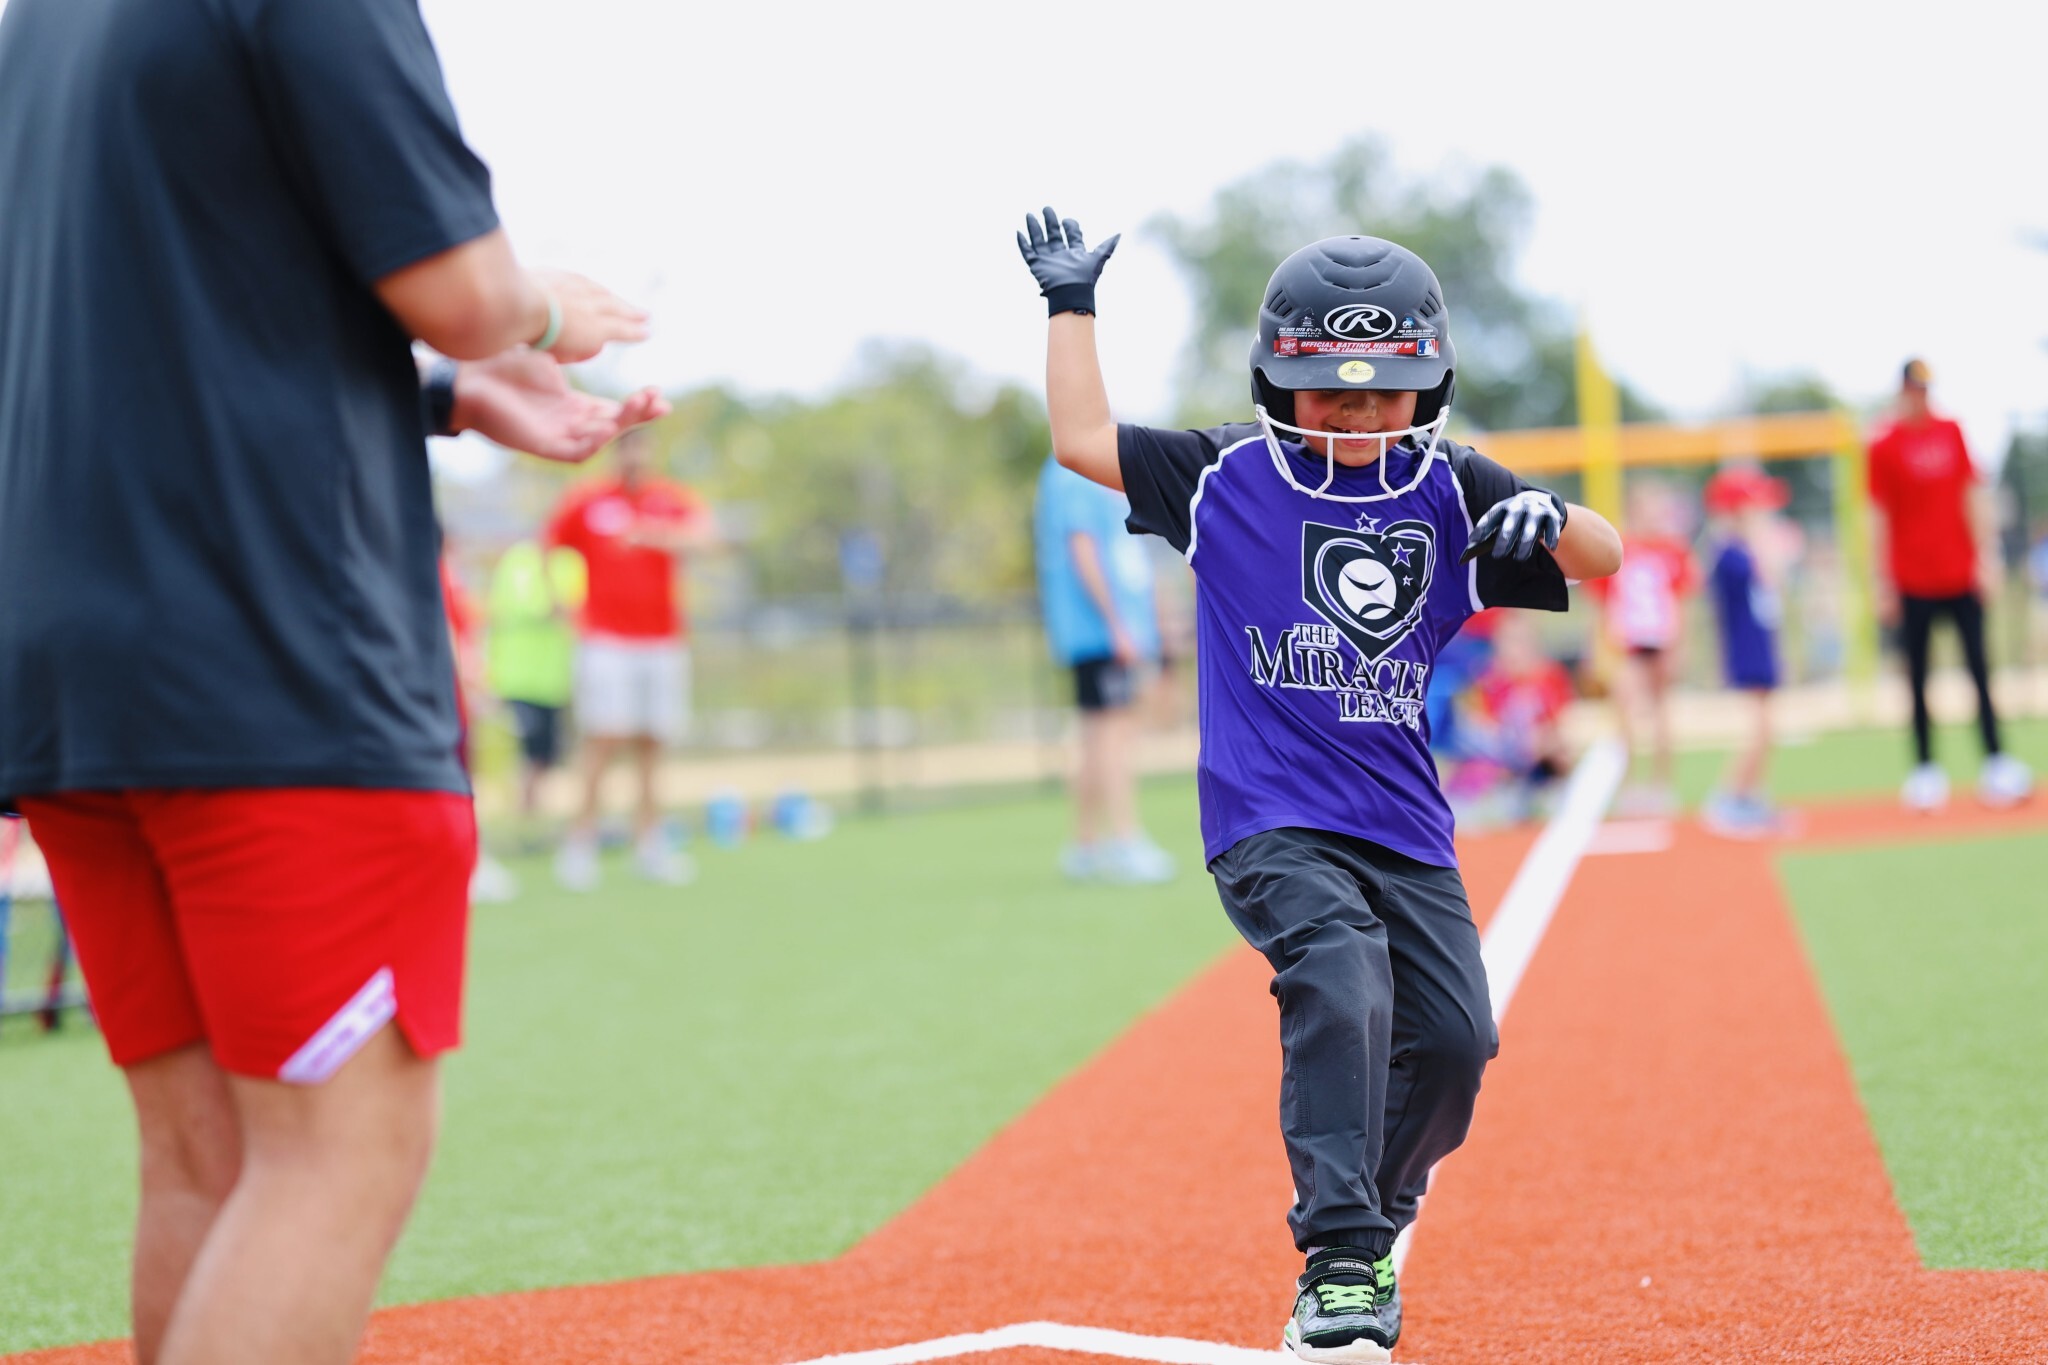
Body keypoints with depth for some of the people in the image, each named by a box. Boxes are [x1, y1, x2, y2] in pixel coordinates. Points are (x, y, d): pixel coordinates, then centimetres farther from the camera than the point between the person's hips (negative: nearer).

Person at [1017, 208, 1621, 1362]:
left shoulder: (1451, 491, 6)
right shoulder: (1228, 477, 2)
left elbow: (1604, 559, 4)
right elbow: (1086, 442, 1)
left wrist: (1552, 520, -19)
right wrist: (1072, 305, 6)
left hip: (1407, 825, 4)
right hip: (1272, 822, -4)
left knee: (1455, 1040, 0)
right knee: (1342, 996, -27)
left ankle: (1367, 1225, 27)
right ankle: (1341, 1265, -24)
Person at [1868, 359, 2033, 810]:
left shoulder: (1951, 432, 9)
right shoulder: (1885, 446, -1)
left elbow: (1974, 497, 11)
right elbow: (1879, 517, -1)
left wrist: (1986, 557, 4)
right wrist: (1884, 584, -4)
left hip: (1961, 575, 3)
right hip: (1914, 582, -3)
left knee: (1980, 670, -2)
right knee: (1918, 677, 1)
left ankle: (1996, 762, -2)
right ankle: (1925, 769, 6)